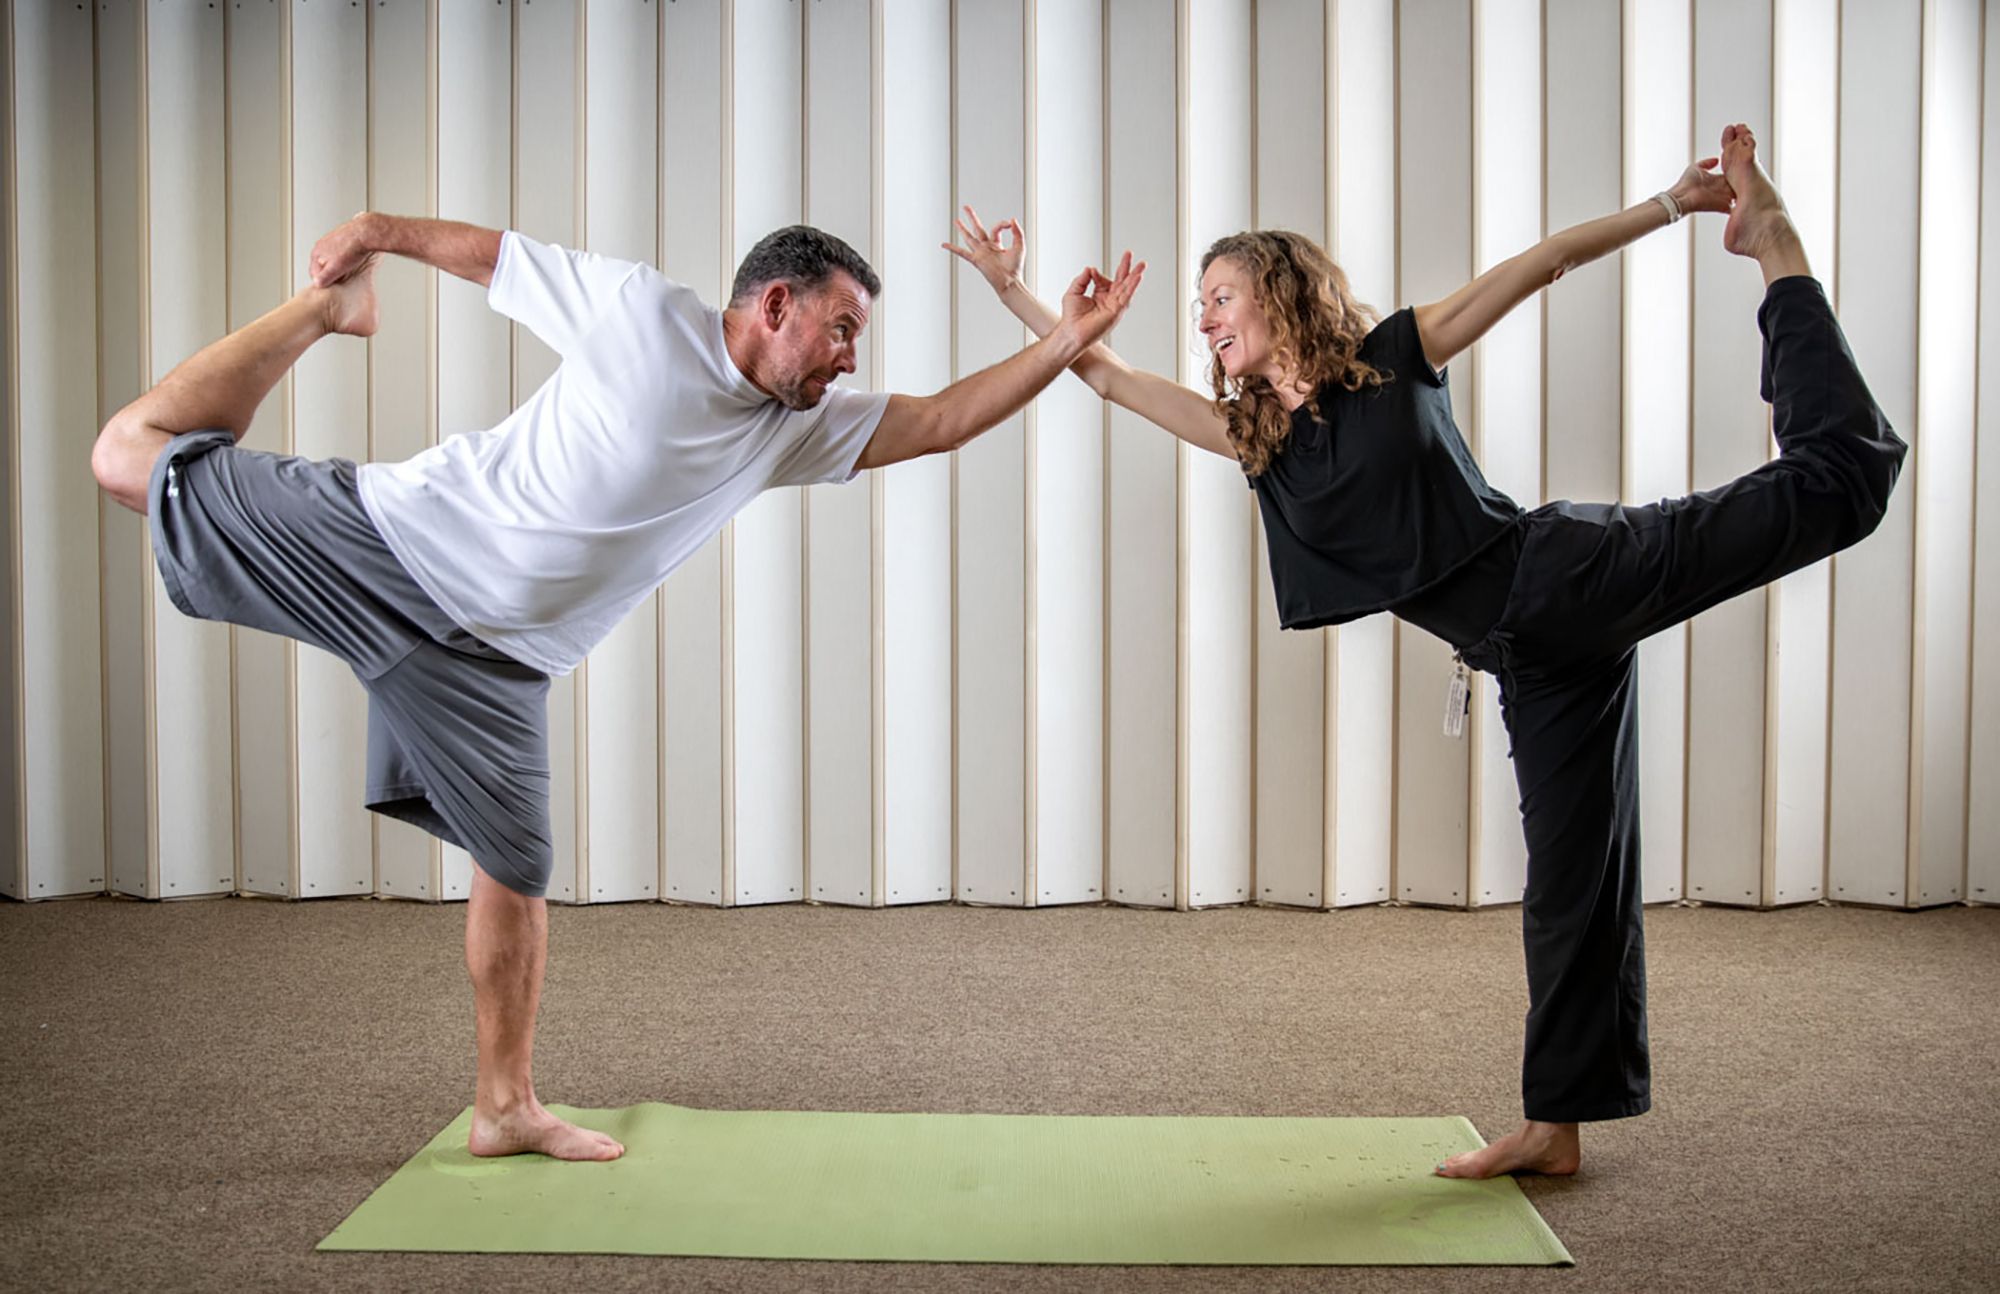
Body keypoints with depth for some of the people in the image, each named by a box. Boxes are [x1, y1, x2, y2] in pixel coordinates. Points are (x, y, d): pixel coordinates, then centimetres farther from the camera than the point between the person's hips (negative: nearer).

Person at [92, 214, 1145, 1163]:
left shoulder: (796, 428, 5)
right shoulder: (640, 310, -12)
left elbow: (936, 423, 2)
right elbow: (501, 255, 0)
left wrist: (1067, 342, -4)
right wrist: (383, 233, 0)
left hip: (495, 656, 4)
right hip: (392, 539, -4)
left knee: (516, 871, 6)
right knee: (134, 454, -2)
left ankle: (507, 1106, 19)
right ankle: (329, 308, 18)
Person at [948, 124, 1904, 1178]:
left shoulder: (1394, 357, -2)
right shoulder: (1253, 437, 9)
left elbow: (1541, 265, -2)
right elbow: (1109, 375, 13)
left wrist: (1668, 205, -8)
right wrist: (1012, 290, 13)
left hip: (1568, 573, -3)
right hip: (1532, 655, 3)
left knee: (1829, 485, -10)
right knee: (1568, 872, 7)